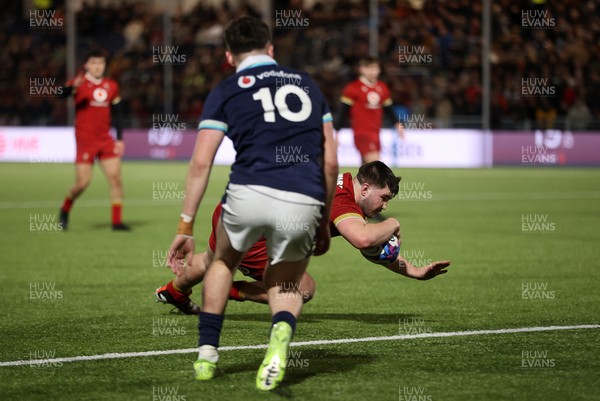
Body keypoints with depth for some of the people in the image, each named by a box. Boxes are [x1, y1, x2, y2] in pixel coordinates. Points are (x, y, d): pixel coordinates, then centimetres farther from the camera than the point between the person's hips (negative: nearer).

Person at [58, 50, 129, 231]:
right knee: (83, 182, -6)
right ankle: (65, 209, 21)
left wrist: (120, 139, 13)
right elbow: (62, 94, -26)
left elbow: (117, 113, 18)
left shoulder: (111, 86, 10)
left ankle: (116, 221, 0)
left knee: (115, 177, -5)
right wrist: (73, 87, -48)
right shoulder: (80, 83, -6)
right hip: (85, 139, -5)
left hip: (106, 140, 5)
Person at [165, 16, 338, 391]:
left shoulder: (227, 91, 13)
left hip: (249, 195, -1)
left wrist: (185, 227, 8)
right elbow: (330, 162, 18)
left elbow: (201, 163, 4)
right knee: (285, 286, 21)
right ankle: (282, 331, -14)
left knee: (223, 261, 30)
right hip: (303, 205, 1)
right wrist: (324, 223, 26)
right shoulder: (307, 84, 22)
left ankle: (208, 353, 26)